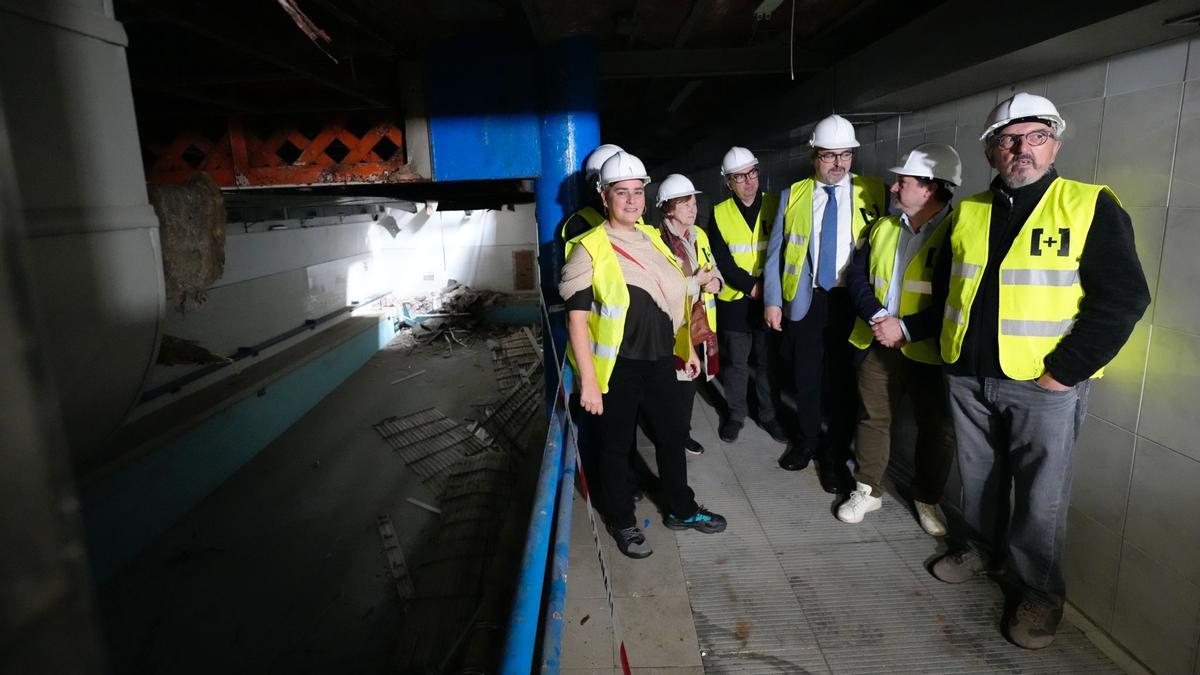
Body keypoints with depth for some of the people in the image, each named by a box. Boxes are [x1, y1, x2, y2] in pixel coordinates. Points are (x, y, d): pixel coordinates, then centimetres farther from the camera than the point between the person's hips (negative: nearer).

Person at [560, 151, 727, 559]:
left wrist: (687, 348, 18)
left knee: (673, 435, 19)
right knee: (616, 447, 11)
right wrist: (588, 381, -19)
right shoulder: (589, 249, -14)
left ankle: (681, 510, 40)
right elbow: (577, 319, -16)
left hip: (659, 361, 7)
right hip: (615, 369, -6)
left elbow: (673, 297, 16)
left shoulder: (652, 237, 7)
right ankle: (623, 523, 32)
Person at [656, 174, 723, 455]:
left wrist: (715, 281, -5)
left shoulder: (699, 235, 10)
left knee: (690, 381, 18)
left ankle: (683, 433, 35)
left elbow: (713, 269, 19)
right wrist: (697, 281, -20)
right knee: (675, 384, 4)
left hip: (699, 323, 7)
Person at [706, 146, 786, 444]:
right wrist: (751, 286, -16)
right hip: (734, 300, -1)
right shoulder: (719, 214, -1)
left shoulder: (776, 205, 1)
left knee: (769, 360, 11)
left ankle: (768, 414, 28)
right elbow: (721, 260, -7)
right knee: (735, 362, 11)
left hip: (771, 298, 1)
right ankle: (735, 414, 28)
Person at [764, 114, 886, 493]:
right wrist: (772, 300, -1)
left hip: (852, 301, -1)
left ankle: (836, 456, 22)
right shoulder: (793, 195, 3)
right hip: (805, 300, 1)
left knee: (844, 381, 6)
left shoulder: (874, 193, 0)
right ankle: (805, 441, 34)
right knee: (805, 377, 13)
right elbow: (775, 252, 4)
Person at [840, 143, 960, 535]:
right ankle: (867, 490, 27)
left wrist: (905, 328, -20)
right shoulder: (882, 228, 9)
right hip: (878, 344, 5)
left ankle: (928, 500, 29)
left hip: (929, 351, -4)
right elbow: (857, 275, 4)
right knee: (873, 417, 12)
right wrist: (876, 317, -13)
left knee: (936, 429, 9)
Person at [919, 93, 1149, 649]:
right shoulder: (967, 212, 7)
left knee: (1041, 497, 6)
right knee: (978, 476, 18)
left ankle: (1038, 591, 25)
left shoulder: (1092, 207, -7)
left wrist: (1063, 371, -16)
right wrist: (948, 346, 9)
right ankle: (980, 546, 40)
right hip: (968, 378, 4)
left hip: (1045, 384, -4)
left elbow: (1122, 297, -12)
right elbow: (942, 282, 17)